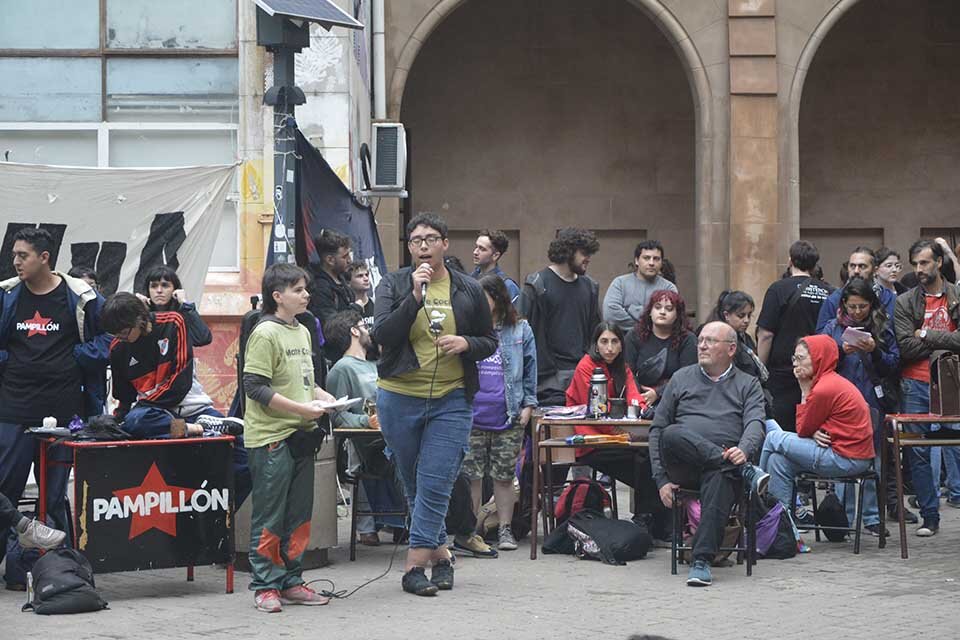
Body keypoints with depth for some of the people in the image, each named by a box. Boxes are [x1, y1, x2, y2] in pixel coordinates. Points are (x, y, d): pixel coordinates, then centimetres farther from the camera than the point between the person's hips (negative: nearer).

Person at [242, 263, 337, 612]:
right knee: (269, 515, -1)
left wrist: (321, 396, 7)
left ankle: (290, 581, 21)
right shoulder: (265, 334, -12)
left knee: (299, 514, 12)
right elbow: (255, 387, -17)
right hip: (271, 438, -8)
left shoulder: (302, 331, 14)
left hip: (301, 434, 8)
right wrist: (301, 408, -19)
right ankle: (265, 586, 6)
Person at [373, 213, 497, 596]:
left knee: (435, 485, -10)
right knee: (414, 486, 10)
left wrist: (466, 344, -9)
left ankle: (415, 566, -8)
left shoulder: (468, 291, 5)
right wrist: (415, 295, -21)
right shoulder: (393, 285, 1)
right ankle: (441, 554, 25)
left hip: (451, 402, -1)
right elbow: (382, 334, -13)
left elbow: (490, 342, 12)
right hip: (399, 398, 1)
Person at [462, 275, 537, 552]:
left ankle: (505, 529, 13)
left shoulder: (519, 330, 6)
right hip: (472, 414, 1)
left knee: (504, 476, 5)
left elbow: (530, 370, 9)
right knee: (470, 474, 1)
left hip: (508, 416, -1)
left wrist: (528, 405, 1)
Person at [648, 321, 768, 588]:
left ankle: (701, 561, -44)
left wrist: (744, 450, -26)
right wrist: (661, 478, 3)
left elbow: (755, 424, -1)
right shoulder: (681, 378, 22)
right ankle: (745, 472, -35)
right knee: (672, 435, -32)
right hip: (683, 465, 2)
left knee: (719, 480, -38)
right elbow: (658, 429, 17)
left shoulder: (747, 385, 18)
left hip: (724, 464, -2)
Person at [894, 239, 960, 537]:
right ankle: (930, 517, 12)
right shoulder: (904, 302, 7)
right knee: (918, 453, 4)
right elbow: (906, 347, -5)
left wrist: (926, 335, -8)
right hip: (916, 385, 2)